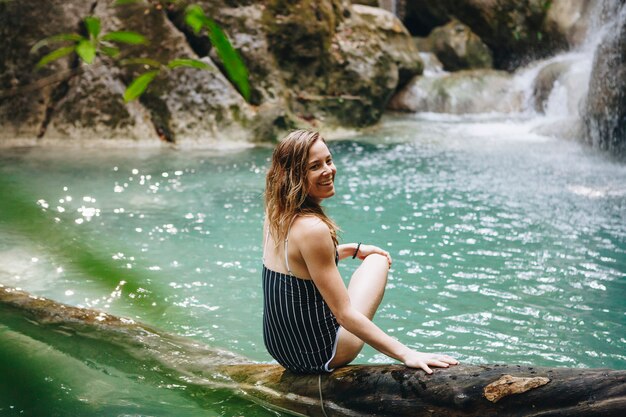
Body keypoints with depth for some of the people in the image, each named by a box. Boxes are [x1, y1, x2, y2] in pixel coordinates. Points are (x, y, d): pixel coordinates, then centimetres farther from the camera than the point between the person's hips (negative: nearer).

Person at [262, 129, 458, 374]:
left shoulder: (275, 215, -1)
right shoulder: (313, 229, -27)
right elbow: (345, 315, -25)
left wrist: (353, 249, 25)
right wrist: (406, 354, -22)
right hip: (319, 356, -8)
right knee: (378, 261, 10)